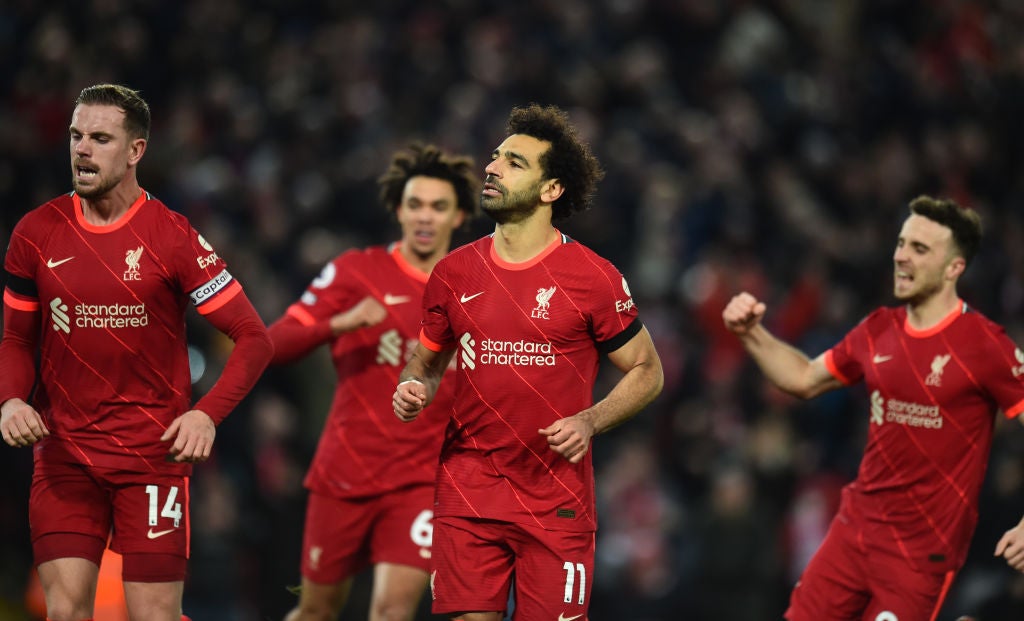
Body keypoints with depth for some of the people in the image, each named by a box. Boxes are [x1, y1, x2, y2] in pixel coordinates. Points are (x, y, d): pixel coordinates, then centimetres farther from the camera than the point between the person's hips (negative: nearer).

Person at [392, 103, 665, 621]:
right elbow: (426, 362, 21)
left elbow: (646, 372, 4)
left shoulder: (593, 277, -3)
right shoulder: (454, 272, 7)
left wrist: (589, 422, -12)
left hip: (557, 502, -2)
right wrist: (412, 390, -2)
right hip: (467, 493, 2)